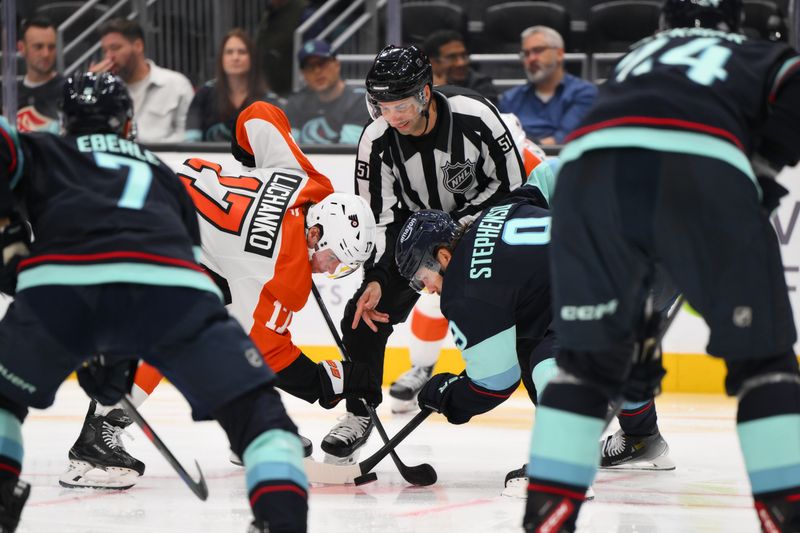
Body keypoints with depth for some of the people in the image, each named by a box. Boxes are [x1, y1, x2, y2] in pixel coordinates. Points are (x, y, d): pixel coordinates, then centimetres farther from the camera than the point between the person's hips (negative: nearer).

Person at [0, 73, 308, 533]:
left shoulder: (40, 152, 32)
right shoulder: (163, 174, 40)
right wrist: (118, 356, 42)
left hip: (60, 285, -1)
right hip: (172, 288, 1)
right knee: (254, 406, 12)